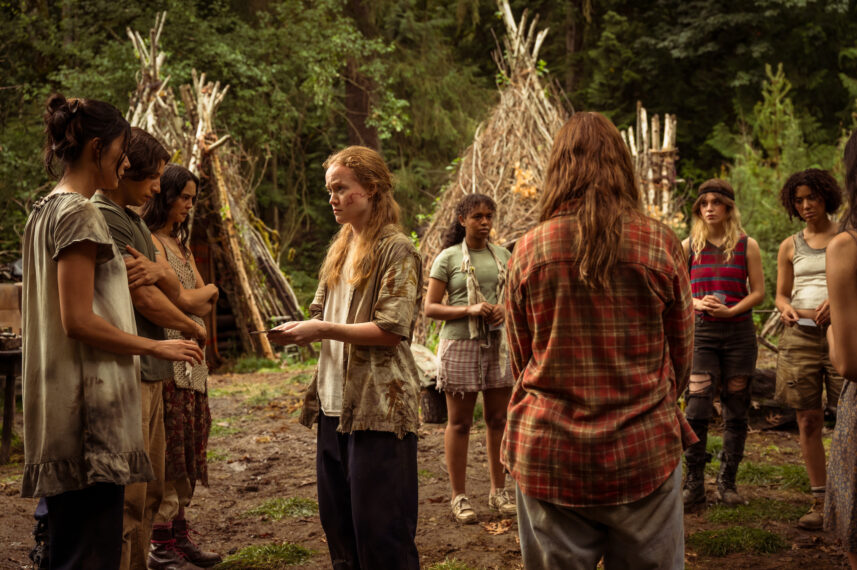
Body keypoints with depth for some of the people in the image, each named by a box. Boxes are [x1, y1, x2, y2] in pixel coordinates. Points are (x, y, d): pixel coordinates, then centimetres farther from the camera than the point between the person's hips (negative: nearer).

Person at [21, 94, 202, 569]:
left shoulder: (46, 210, 17)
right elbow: (78, 320, -18)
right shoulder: (78, 214, -12)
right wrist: (156, 347, -10)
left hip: (64, 401, 10)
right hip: (88, 406, -10)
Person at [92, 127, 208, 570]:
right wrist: (193, 329, 4)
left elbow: (172, 291, 11)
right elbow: (144, 299, -14)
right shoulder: (103, 218, -12)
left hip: (151, 371, 10)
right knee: (128, 494, -9)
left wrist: (160, 272, -13)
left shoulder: (134, 220, 18)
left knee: (149, 490, 14)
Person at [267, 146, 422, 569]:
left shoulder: (396, 249, -8)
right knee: (337, 522, 14)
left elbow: (391, 330, -15)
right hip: (335, 402, 8)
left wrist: (322, 330, -17)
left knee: (379, 527, -3)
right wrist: (297, 330, -3)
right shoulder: (340, 248, 15)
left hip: (378, 406, -8)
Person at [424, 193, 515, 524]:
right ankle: (458, 497, 11)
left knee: (498, 419, 9)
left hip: (498, 344, 4)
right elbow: (430, 308, -5)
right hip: (461, 344, -4)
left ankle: (499, 491, 21)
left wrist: (505, 310, -5)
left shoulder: (502, 255, 10)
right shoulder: (448, 257, -2)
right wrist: (469, 310, -18)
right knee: (459, 422, 3)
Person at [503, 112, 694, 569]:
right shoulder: (661, 244, -4)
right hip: (644, 453, 0)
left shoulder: (528, 250, -3)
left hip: (547, 457, 1)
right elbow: (681, 355, 7)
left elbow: (519, 359, 8)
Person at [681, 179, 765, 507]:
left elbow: (758, 291, 3)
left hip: (738, 332, 0)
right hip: (702, 332, 0)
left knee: (736, 409, 4)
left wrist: (730, 310, -13)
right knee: (696, 408, -9)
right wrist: (697, 303, -11)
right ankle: (694, 484, -1)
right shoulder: (689, 246, 6)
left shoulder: (747, 246, 4)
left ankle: (727, 482, 15)